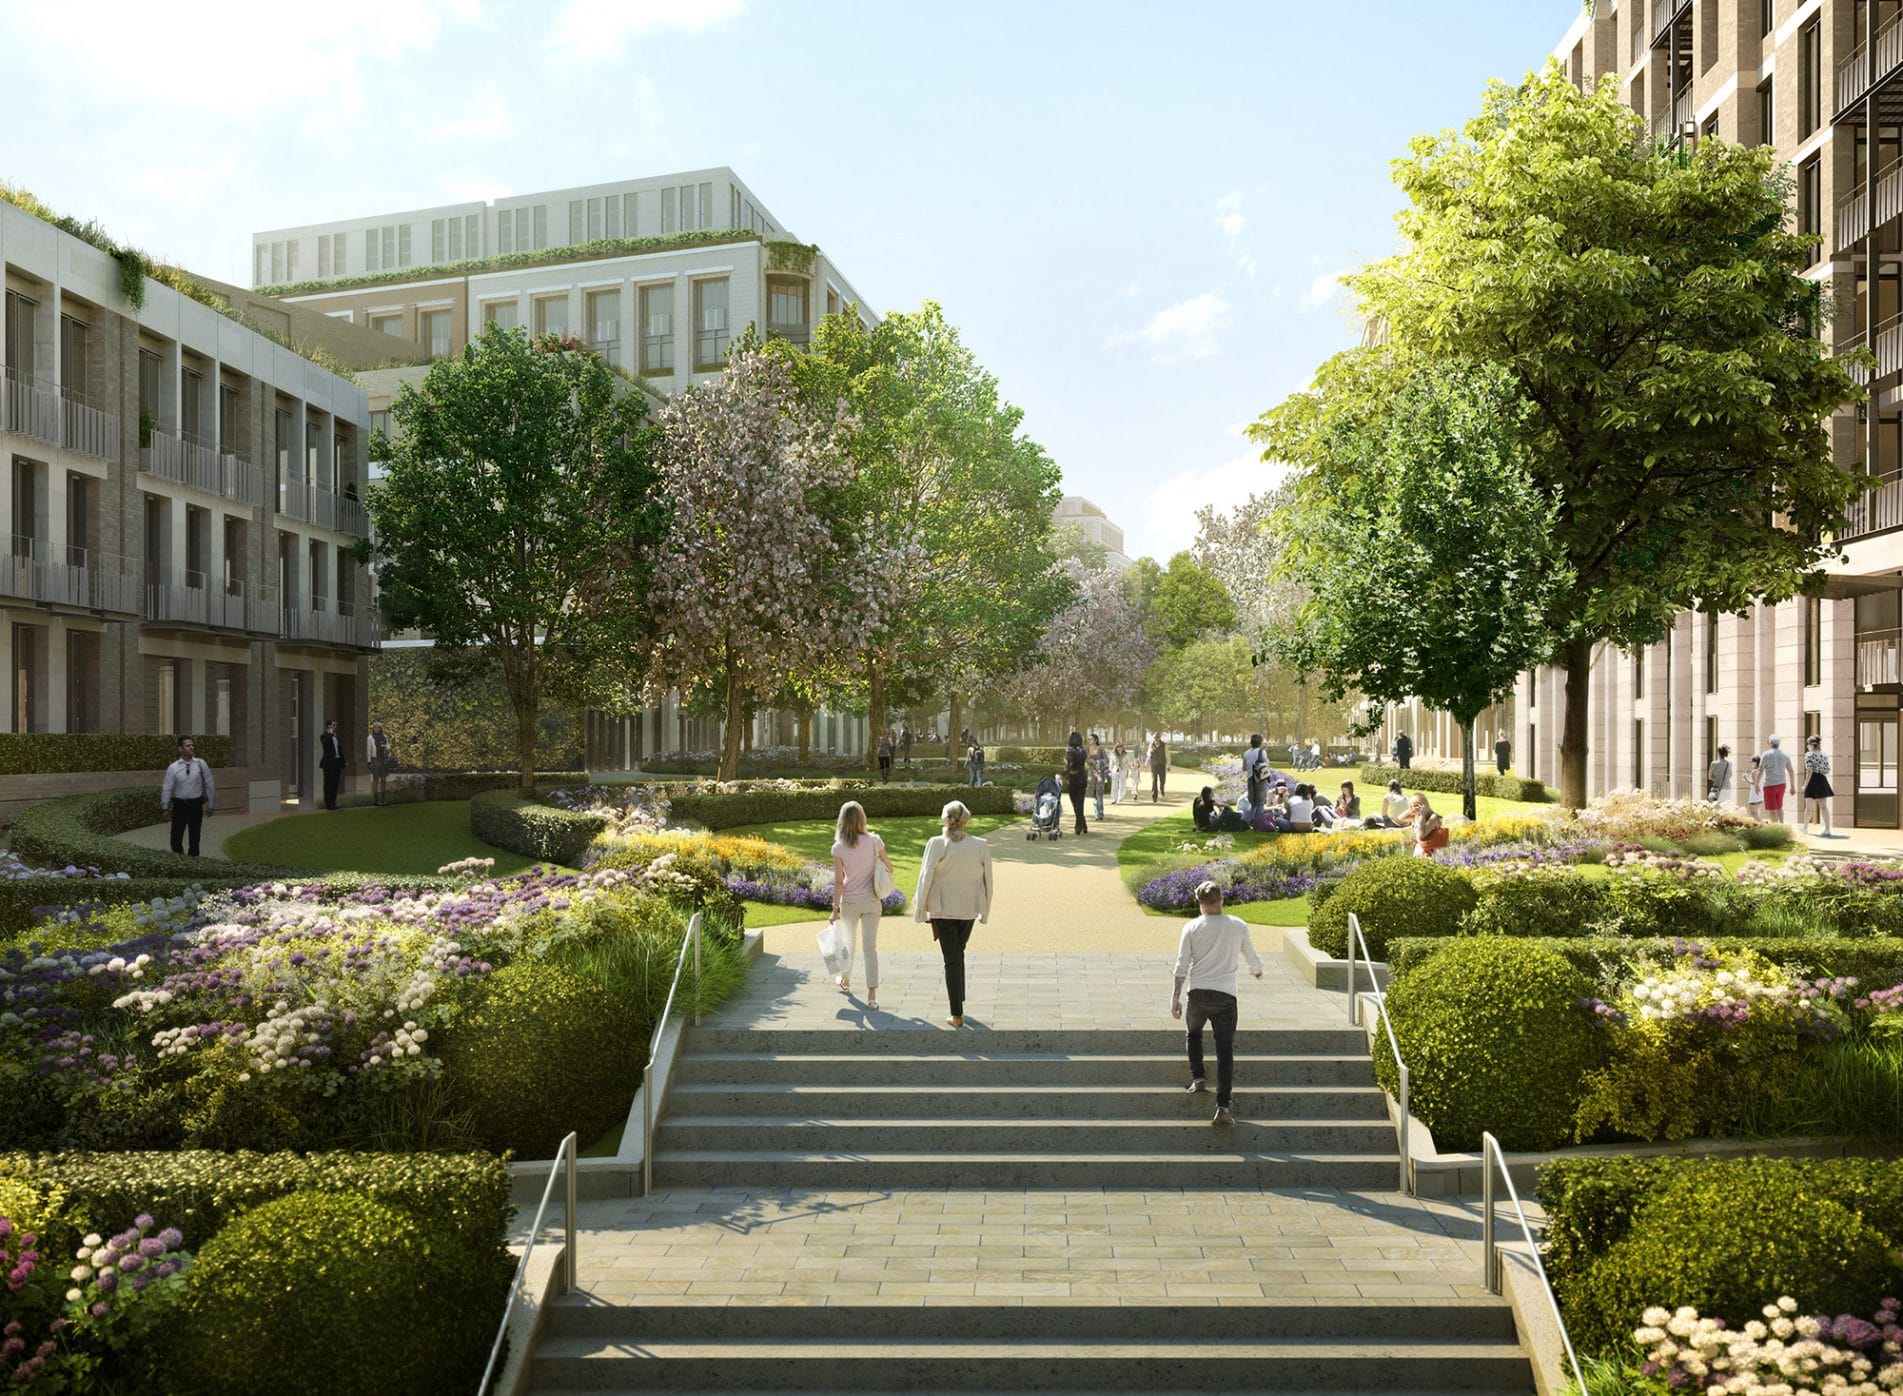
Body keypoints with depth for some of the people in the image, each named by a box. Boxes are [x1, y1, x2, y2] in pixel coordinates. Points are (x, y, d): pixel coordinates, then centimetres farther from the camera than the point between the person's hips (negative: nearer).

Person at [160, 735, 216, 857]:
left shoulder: (201, 764, -2)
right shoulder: (173, 768, -4)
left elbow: (210, 784, 4)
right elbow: (167, 788, -4)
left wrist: (210, 805, 4)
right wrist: (164, 807, -9)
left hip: (196, 805, 0)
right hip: (179, 805, 0)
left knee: (195, 838, 9)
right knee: (176, 838, 4)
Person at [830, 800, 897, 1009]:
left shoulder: (838, 847, -11)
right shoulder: (874, 841, -9)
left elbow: (839, 882, -10)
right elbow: (889, 867, -1)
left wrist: (835, 909, -3)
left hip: (849, 902, 0)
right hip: (871, 901, 0)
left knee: (848, 942, 22)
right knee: (870, 946, 3)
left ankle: (846, 981, 42)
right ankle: (872, 995, -1)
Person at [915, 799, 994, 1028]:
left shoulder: (937, 845, -13)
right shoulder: (981, 845, -5)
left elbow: (926, 878, -10)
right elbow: (987, 881, 1)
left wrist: (920, 909, 1)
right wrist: (985, 911, 13)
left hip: (943, 908, -3)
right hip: (969, 908, 3)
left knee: (952, 959, 4)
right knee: (958, 953, 25)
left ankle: (957, 1015, 6)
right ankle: (959, 1002, 34)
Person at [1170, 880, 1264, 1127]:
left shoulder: (1192, 928, 0)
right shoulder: (1239, 926, 3)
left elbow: (1181, 966, -3)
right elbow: (1252, 958, 14)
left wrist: (1175, 997, 1)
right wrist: (1257, 971, 37)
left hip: (1198, 993, 0)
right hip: (1225, 995, 0)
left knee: (1192, 1034, 29)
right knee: (1225, 1051, 0)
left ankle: (1198, 1077, 21)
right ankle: (1222, 1107, -8)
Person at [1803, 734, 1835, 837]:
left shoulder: (1809, 755, -9)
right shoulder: (1824, 755, 9)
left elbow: (1810, 770, -16)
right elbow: (1827, 770, 9)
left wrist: (1805, 784, -12)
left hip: (1812, 782, -5)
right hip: (1823, 781, 5)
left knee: (1809, 807, 8)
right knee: (1824, 806, 3)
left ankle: (1805, 828, 22)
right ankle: (1827, 829, -5)